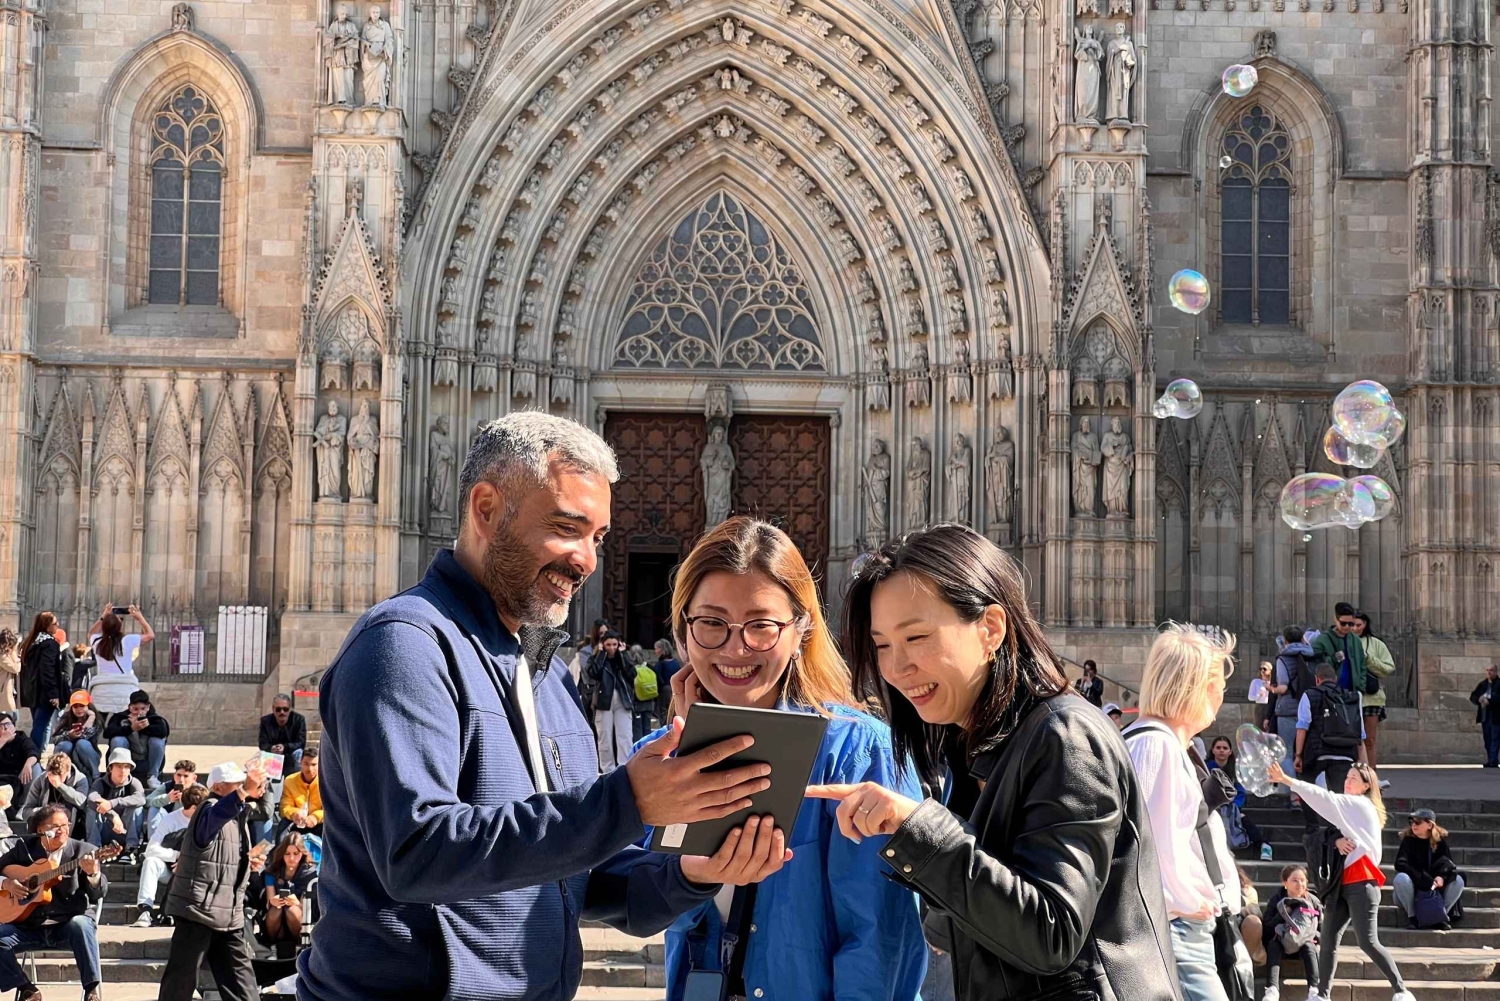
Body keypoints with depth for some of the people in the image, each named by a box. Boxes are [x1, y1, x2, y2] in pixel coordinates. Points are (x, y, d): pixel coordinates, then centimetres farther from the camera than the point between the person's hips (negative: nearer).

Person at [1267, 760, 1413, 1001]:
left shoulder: (1362, 805, -3)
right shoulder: (1350, 808, 24)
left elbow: (1325, 798, -14)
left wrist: (1287, 780, -22)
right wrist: (1336, 840, -13)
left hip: (1361, 882, -8)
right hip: (1342, 882, 8)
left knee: (1368, 942, -15)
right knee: (1327, 939, 0)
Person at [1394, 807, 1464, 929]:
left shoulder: (1440, 840, -3)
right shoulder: (1408, 840, -10)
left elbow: (1449, 864, -8)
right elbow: (1400, 864, -23)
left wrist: (1442, 877, -32)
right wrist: (1424, 880, -34)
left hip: (1434, 887, 2)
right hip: (1413, 889, -2)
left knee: (1458, 880, -20)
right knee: (1401, 878, -34)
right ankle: (1411, 916, -16)